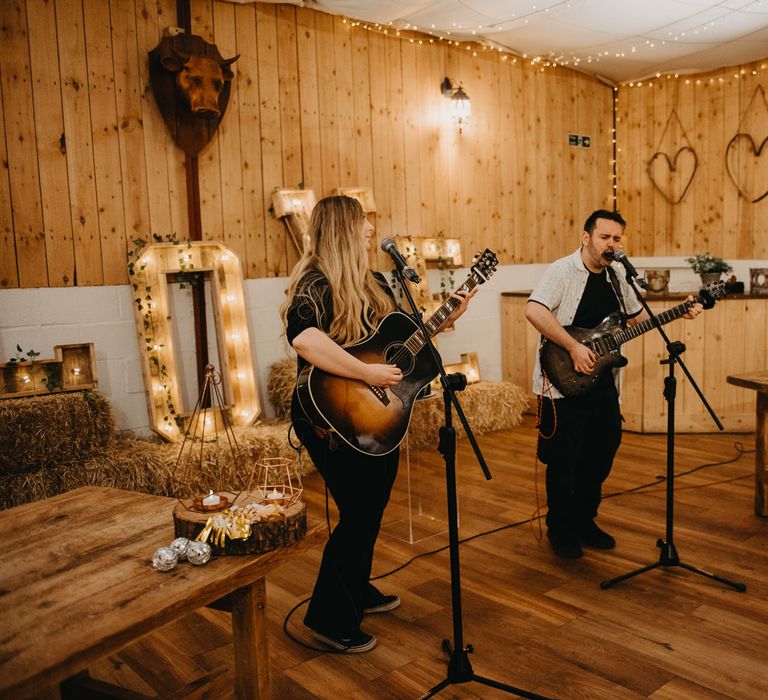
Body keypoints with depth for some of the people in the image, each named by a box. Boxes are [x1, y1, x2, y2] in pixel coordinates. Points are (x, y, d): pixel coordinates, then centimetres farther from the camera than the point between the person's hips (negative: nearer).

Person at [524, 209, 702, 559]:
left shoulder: (617, 275, 11)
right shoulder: (562, 271, -13)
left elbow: (636, 316, 24)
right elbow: (533, 311, -28)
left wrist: (679, 313, 10)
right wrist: (574, 347, -27)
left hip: (602, 383, 7)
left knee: (601, 455, 15)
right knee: (564, 460, 2)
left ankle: (584, 522, 33)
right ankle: (560, 530, 20)